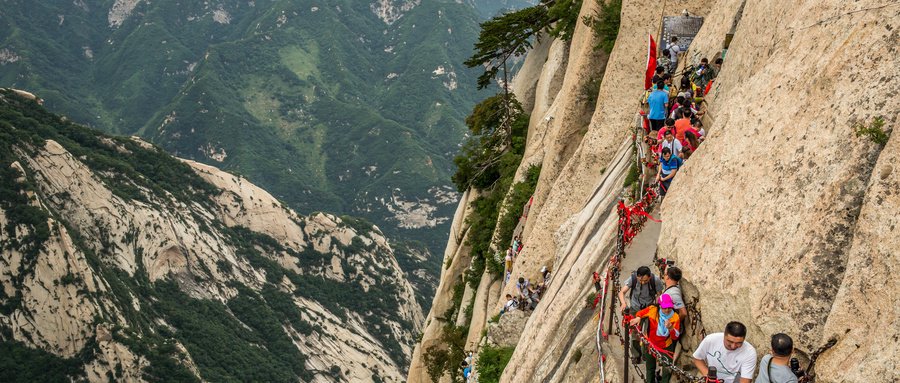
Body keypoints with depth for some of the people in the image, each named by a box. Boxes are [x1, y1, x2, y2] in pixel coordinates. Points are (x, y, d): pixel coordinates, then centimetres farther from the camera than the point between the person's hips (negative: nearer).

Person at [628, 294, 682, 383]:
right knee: (650, 369, 19)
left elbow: (675, 337, -22)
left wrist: (670, 328, -41)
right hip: (650, 345, 1)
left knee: (667, 371, -2)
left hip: (666, 346, -1)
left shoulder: (675, 317, -18)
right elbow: (640, 313, 2)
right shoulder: (652, 310, -18)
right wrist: (638, 318, -19)